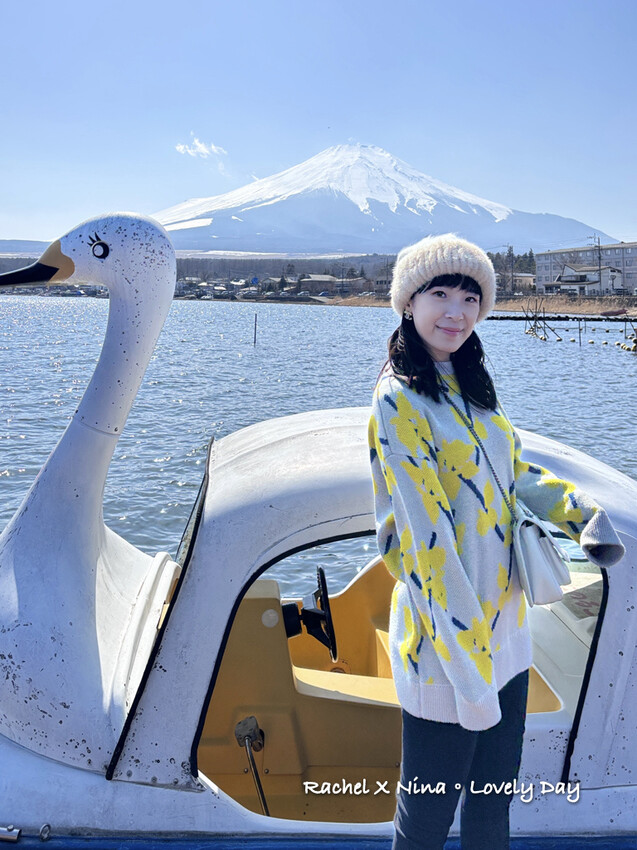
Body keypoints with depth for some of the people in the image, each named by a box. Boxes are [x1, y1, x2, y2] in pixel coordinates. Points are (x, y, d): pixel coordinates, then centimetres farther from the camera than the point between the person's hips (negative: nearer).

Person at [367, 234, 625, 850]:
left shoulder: (471, 388, 8)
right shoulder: (400, 401, -17)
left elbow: (514, 474, 19)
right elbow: (426, 537, -22)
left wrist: (579, 509, -1)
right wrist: (469, 671, -22)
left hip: (505, 626, 8)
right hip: (444, 641, -7)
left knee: (494, 798, 21)